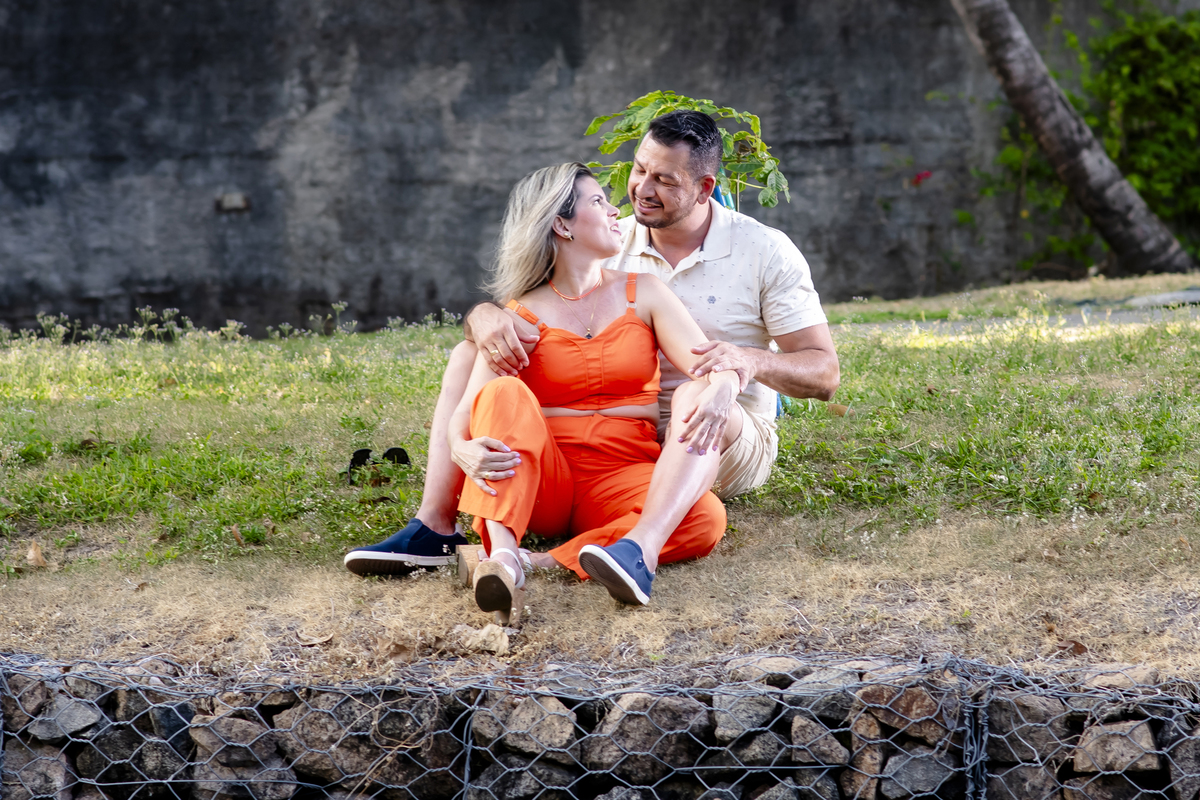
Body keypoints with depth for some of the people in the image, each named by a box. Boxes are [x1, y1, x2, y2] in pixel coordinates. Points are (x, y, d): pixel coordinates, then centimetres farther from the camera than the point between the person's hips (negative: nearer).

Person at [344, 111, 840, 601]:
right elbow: (508, 301, 1)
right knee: (473, 355, -9)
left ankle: (640, 551, -65)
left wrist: (753, 361, -33)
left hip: (724, 440, -4)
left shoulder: (766, 252, -6)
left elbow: (823, 373, -11)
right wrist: (488, 320, -27)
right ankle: (435, 529, -25)